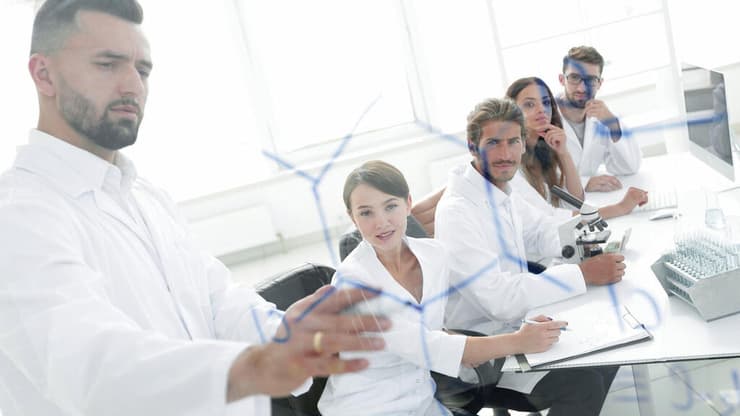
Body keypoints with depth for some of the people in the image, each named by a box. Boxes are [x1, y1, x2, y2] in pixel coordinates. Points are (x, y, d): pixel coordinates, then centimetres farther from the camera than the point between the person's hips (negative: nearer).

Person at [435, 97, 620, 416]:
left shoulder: (500, 190, 3)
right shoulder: (457, 211, -26)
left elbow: (543, 232, 16)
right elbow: (498, 298, -32)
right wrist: (583, 274, -27)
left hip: (515, 323, 9)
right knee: (583, 382, -18)